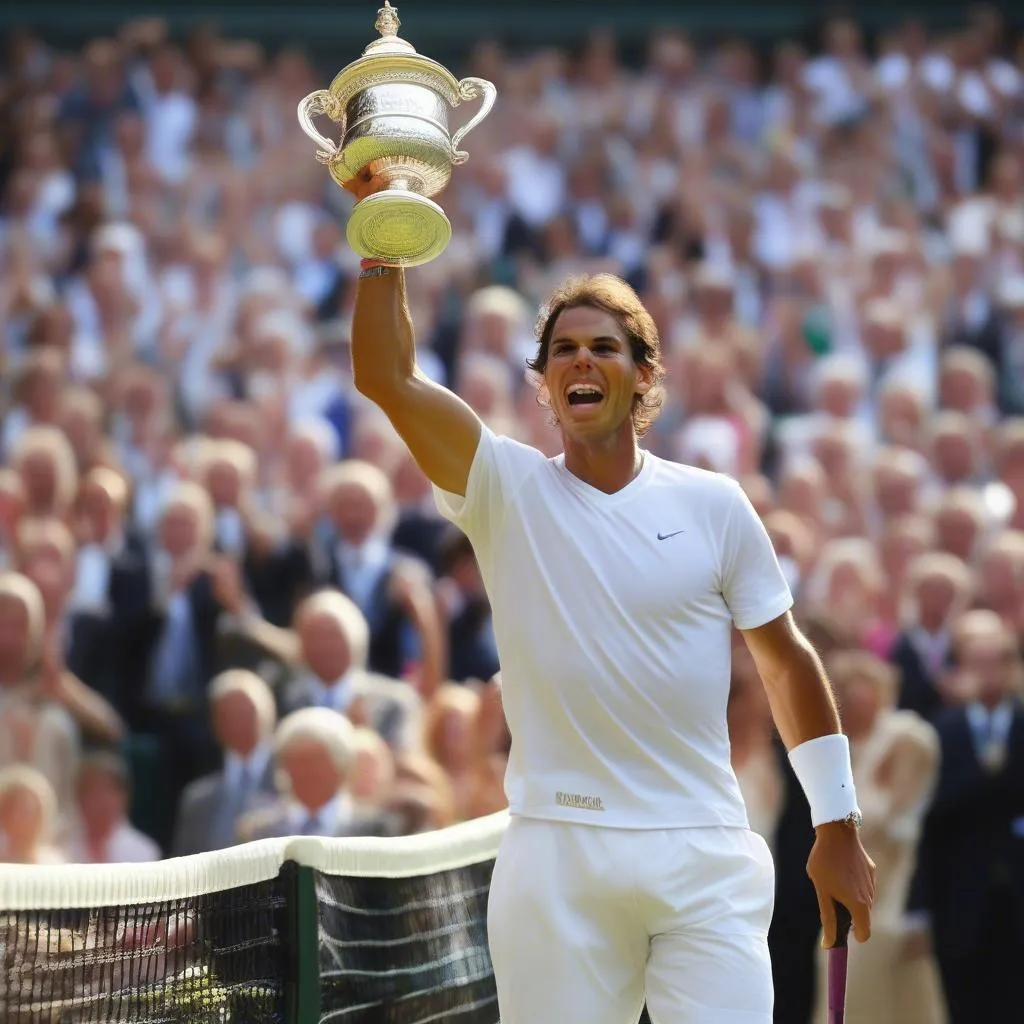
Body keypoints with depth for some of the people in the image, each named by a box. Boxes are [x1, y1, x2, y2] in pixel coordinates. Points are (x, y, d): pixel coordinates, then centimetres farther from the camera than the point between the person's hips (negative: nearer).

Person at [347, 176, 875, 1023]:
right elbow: (388, 379, -8)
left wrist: (837, 827, 9)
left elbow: (787, 662, 11)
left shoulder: (713, 505, 6)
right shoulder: (506, 491, 4)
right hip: (558, 856, 0)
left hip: (704, 855, 0)